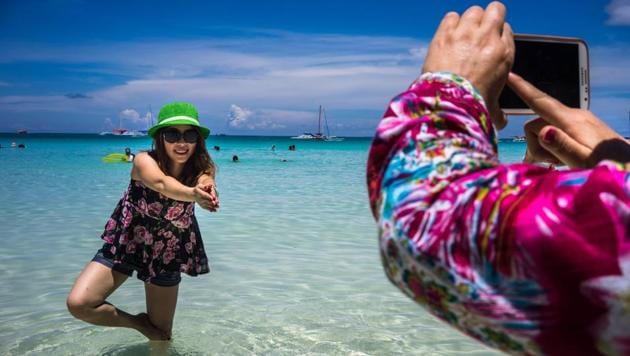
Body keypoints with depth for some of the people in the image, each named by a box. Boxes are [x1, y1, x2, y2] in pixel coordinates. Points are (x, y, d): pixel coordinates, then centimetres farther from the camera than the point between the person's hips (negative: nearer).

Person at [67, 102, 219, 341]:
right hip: (125, 244, -1)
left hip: (168, 253, 1)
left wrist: (205, 190, -65)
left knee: (161, 334, 9)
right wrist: (192, 195, -67)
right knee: (78, 304, -18)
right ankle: (136, 323, 6)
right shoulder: (145, 161, -24)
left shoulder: (202, 168, -16)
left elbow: (205, 185, -39)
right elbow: (161, 183, -46)